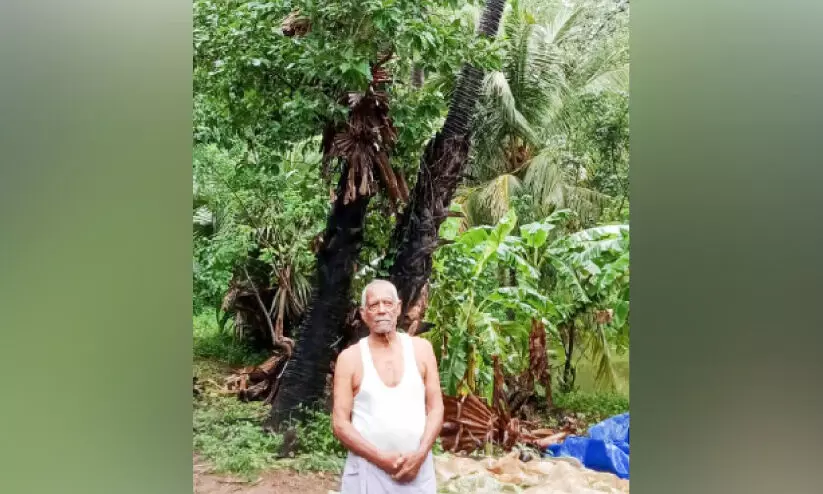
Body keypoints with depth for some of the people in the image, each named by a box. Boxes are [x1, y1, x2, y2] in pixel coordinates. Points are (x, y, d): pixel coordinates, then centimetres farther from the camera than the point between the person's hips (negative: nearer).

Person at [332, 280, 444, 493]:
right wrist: (381, 458, -14)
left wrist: (420, 455, -11)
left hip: (417, 467, 2)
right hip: (368, 470, -1)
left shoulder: (421, 349, 5)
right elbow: (340, 423, -4)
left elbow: (436, 408, 3)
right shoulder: (350, 358, -1)